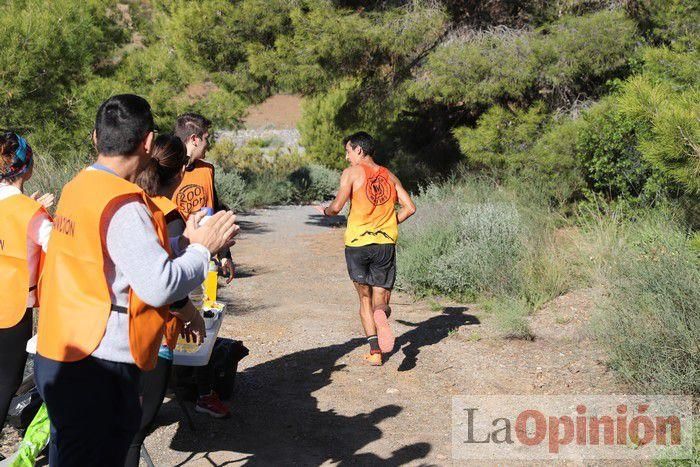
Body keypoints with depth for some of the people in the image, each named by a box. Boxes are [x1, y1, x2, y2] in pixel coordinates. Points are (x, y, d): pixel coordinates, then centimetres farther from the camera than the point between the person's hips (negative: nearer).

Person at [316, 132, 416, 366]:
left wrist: (325, 210, 11)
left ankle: (375, 351, 1)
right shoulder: (389, 176, 13)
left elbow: (337, 207, -11)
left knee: (365, 298, 11)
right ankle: (381, 314, -30)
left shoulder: (352, 172, -2)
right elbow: (409, 207, 8)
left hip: (358, 242, -3)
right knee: (381, 299, 8)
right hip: (386, 243, 3)